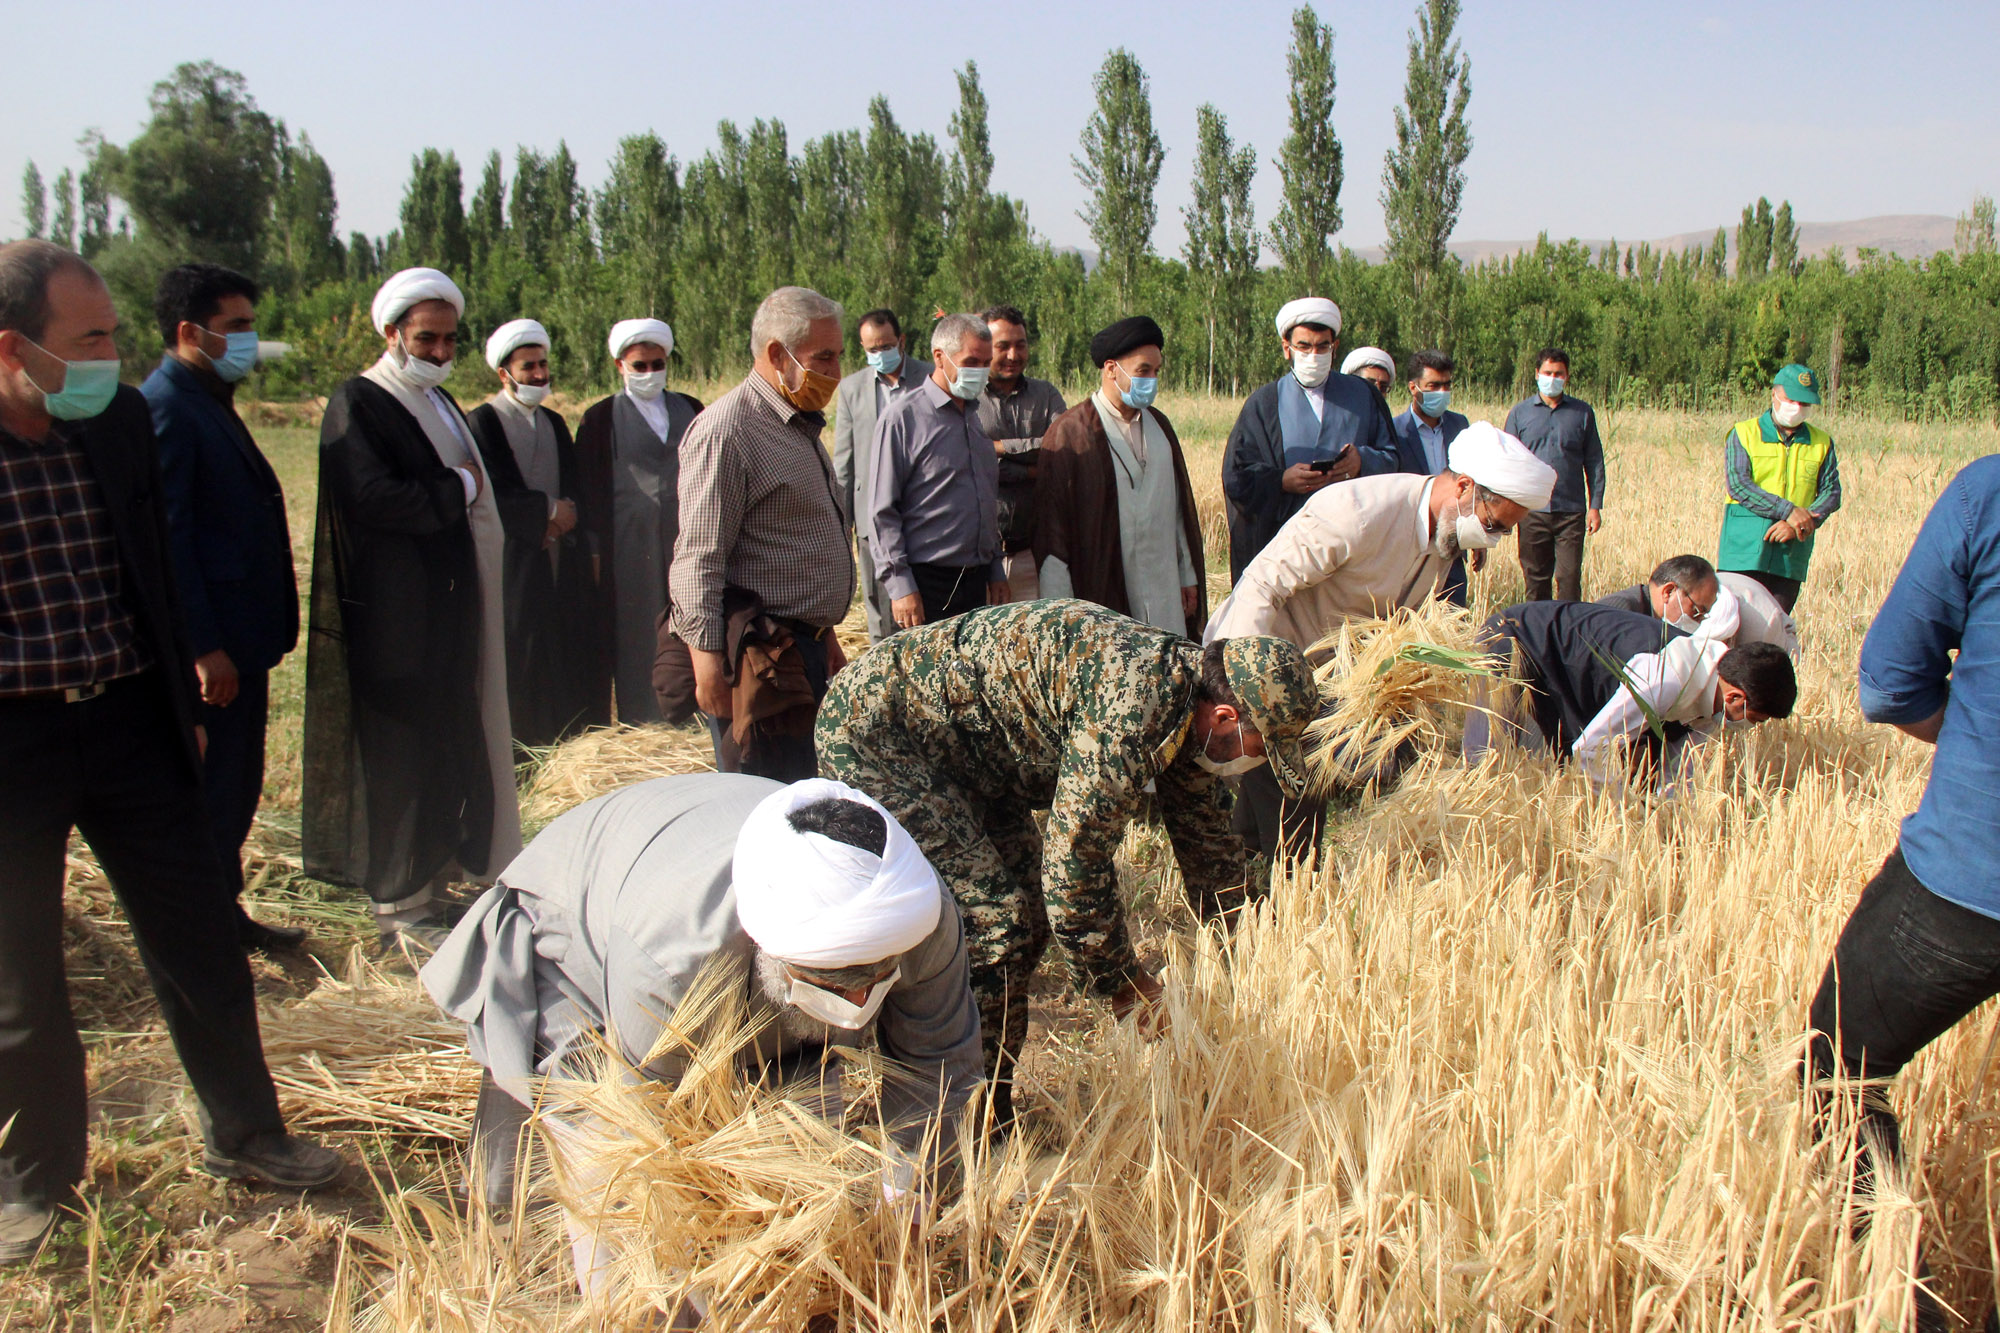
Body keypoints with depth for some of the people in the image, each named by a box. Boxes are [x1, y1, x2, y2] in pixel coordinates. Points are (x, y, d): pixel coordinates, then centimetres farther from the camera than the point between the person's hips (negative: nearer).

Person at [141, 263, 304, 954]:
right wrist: (203, 648, -21)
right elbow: (165, 537, -20)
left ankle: (224, 916, 30)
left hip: (240, 638, 10)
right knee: (210, 794, 1)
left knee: (236, 791, 17)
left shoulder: (211, 403, 16)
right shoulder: (163, 406, -15)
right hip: (209, 650, -10)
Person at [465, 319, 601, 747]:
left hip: (563, 562, 6)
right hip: (515, 563, -6)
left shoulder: (555, 423, 17)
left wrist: (565, 512, -7)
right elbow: (489, 496, -13)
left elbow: (575, 486, 14)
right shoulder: (481, 422, -4)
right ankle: (524, 756, 4)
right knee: (521, 661, -3)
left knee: (572, 661, 4)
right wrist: (547, 509, -10)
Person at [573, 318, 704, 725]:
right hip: (630, 542, -2)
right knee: (636, 630, 2)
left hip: (686, 535, 3)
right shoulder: (600, 418, 2)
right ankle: (639, 719, 11)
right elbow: (590, 488, 1)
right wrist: (595, 550, -4)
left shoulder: (690, 409, 11)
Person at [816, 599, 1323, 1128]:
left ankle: (991, 1113, 18)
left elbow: (1207, 839, 14)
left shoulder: (1182, 689, 0)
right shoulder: (1132, 707, -31)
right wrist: (1125, 983, -11)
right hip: (873, 728, -10)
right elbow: (1074, 863, -26)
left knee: (1028, 921, 6)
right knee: (991, 923, -16)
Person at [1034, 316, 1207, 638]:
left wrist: (1188, 575, 17)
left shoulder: (1159, 425, 13)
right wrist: (1060, 612, -12)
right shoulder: (1069, 433, -7)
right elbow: (1052, 524, -9)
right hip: (1101, 595, -6)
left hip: (1163, 594, 6)